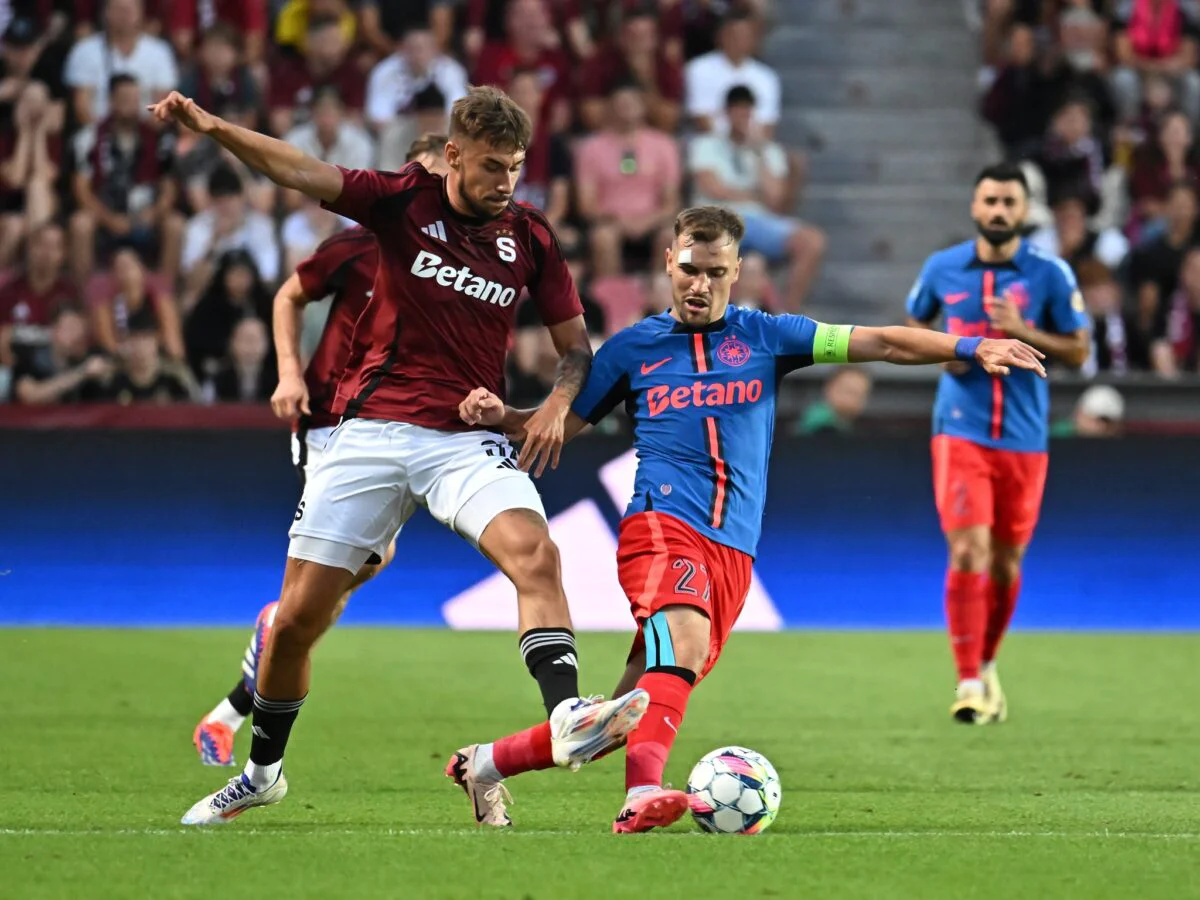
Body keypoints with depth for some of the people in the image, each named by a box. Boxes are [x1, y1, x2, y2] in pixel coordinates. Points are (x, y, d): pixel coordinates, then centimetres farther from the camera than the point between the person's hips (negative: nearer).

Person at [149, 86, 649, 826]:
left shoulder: (530, 238, 3)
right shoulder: (405, 201, -2)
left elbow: (577, 344, 10)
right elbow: (301, 173, -13)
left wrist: (557, 405, -10)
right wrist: (213, 127, -27)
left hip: (470, 439, 1)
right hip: (374, 430, -1)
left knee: (536, 552, -30)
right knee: (298, 616, 1)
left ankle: (568, 720, -39)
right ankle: (263, 772, 22)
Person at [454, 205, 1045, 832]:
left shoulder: (764, 337, 13)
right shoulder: (633, 347, 11)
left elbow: (878, 343, 9)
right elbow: (563, 423, 18)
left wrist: (971, 347, -1)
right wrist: (499, 417, -1)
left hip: (732, 549, 3)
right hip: (661, 526, -3)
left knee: (638, 708, -3)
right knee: (685, 640, -33)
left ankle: (491, 761, 7)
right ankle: (642, 794, -48)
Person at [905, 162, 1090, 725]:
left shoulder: (1050, 274, -1)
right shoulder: (942, 268, 3)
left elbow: (1078, 351, 1)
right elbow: (915, 323, 21)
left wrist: (1023, 331, -15)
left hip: (1023, 439, 1)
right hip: (961, 432, -1)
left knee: (1006, 563, 10)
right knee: (968, 554, -15)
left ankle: (986, 664, 33)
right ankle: (969, 683, -13)